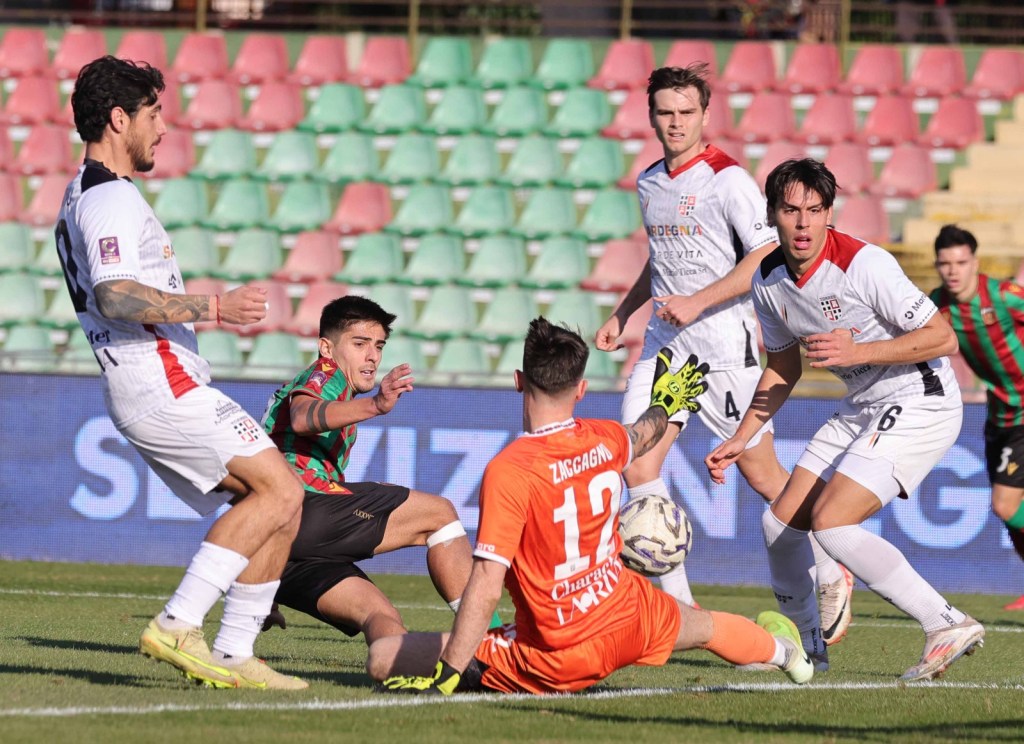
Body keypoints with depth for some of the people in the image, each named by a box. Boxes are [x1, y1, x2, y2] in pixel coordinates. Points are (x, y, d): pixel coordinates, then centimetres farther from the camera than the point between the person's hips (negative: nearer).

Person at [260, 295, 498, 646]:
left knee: (380, 616, -7)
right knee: (440, 514, -3)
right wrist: (375, 406, -40)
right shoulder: (324, 374, 4)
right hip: (299, 506, -9)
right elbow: (302, 418, -22)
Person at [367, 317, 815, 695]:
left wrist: (446, 676, -26)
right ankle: (781, 650, 69)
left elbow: (486, 588, -28)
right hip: (629, 620, 6)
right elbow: (641, 437, 23)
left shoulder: (508, 472, -24)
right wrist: (665, 404, 46)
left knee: (382, 658, -4)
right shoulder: (604, 441, -5)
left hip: (558, 661, -6)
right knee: (705, 626, 41)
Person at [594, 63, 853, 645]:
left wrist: (697, 303, -21)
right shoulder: (650, 183, 13)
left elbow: (767, 257, -16)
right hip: (665, 344, 6)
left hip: (724, 343, -6)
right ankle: (678, 604, -4)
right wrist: (622, 315, 21)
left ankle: (833, 580, 23)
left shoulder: (727, 178, -10)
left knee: (761, 473, 1)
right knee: (638, 466, -9)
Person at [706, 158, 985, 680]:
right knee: (781, 522, 8)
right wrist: (741, 439, 11)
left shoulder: (864, 264, -23)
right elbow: (783, 367, 17)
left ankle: (948, 627, -16)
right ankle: (804, 644, 32)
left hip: (921, 401, -8)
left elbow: (943, 339, -21)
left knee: (830, 522, -21)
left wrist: (858, 352, -28)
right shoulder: (769, 281, 0)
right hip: (862, 409, 8)